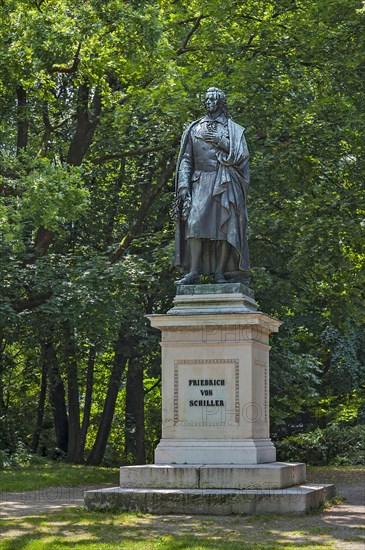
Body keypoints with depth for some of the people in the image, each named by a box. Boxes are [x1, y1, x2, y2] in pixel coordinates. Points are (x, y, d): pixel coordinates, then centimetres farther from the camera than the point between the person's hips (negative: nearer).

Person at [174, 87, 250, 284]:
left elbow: (242, 155, 0)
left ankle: (220, 272, -7)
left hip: (224, 184, -1)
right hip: (200, 183, 1)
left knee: (223, 227, -8)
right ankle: (194, 272, -18)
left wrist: (221, 142, -8)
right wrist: (184, 185, -2)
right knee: (195, 223, -15)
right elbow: (186, 160, 11)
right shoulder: (194, 129, 17)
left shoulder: (233, 129, 12)